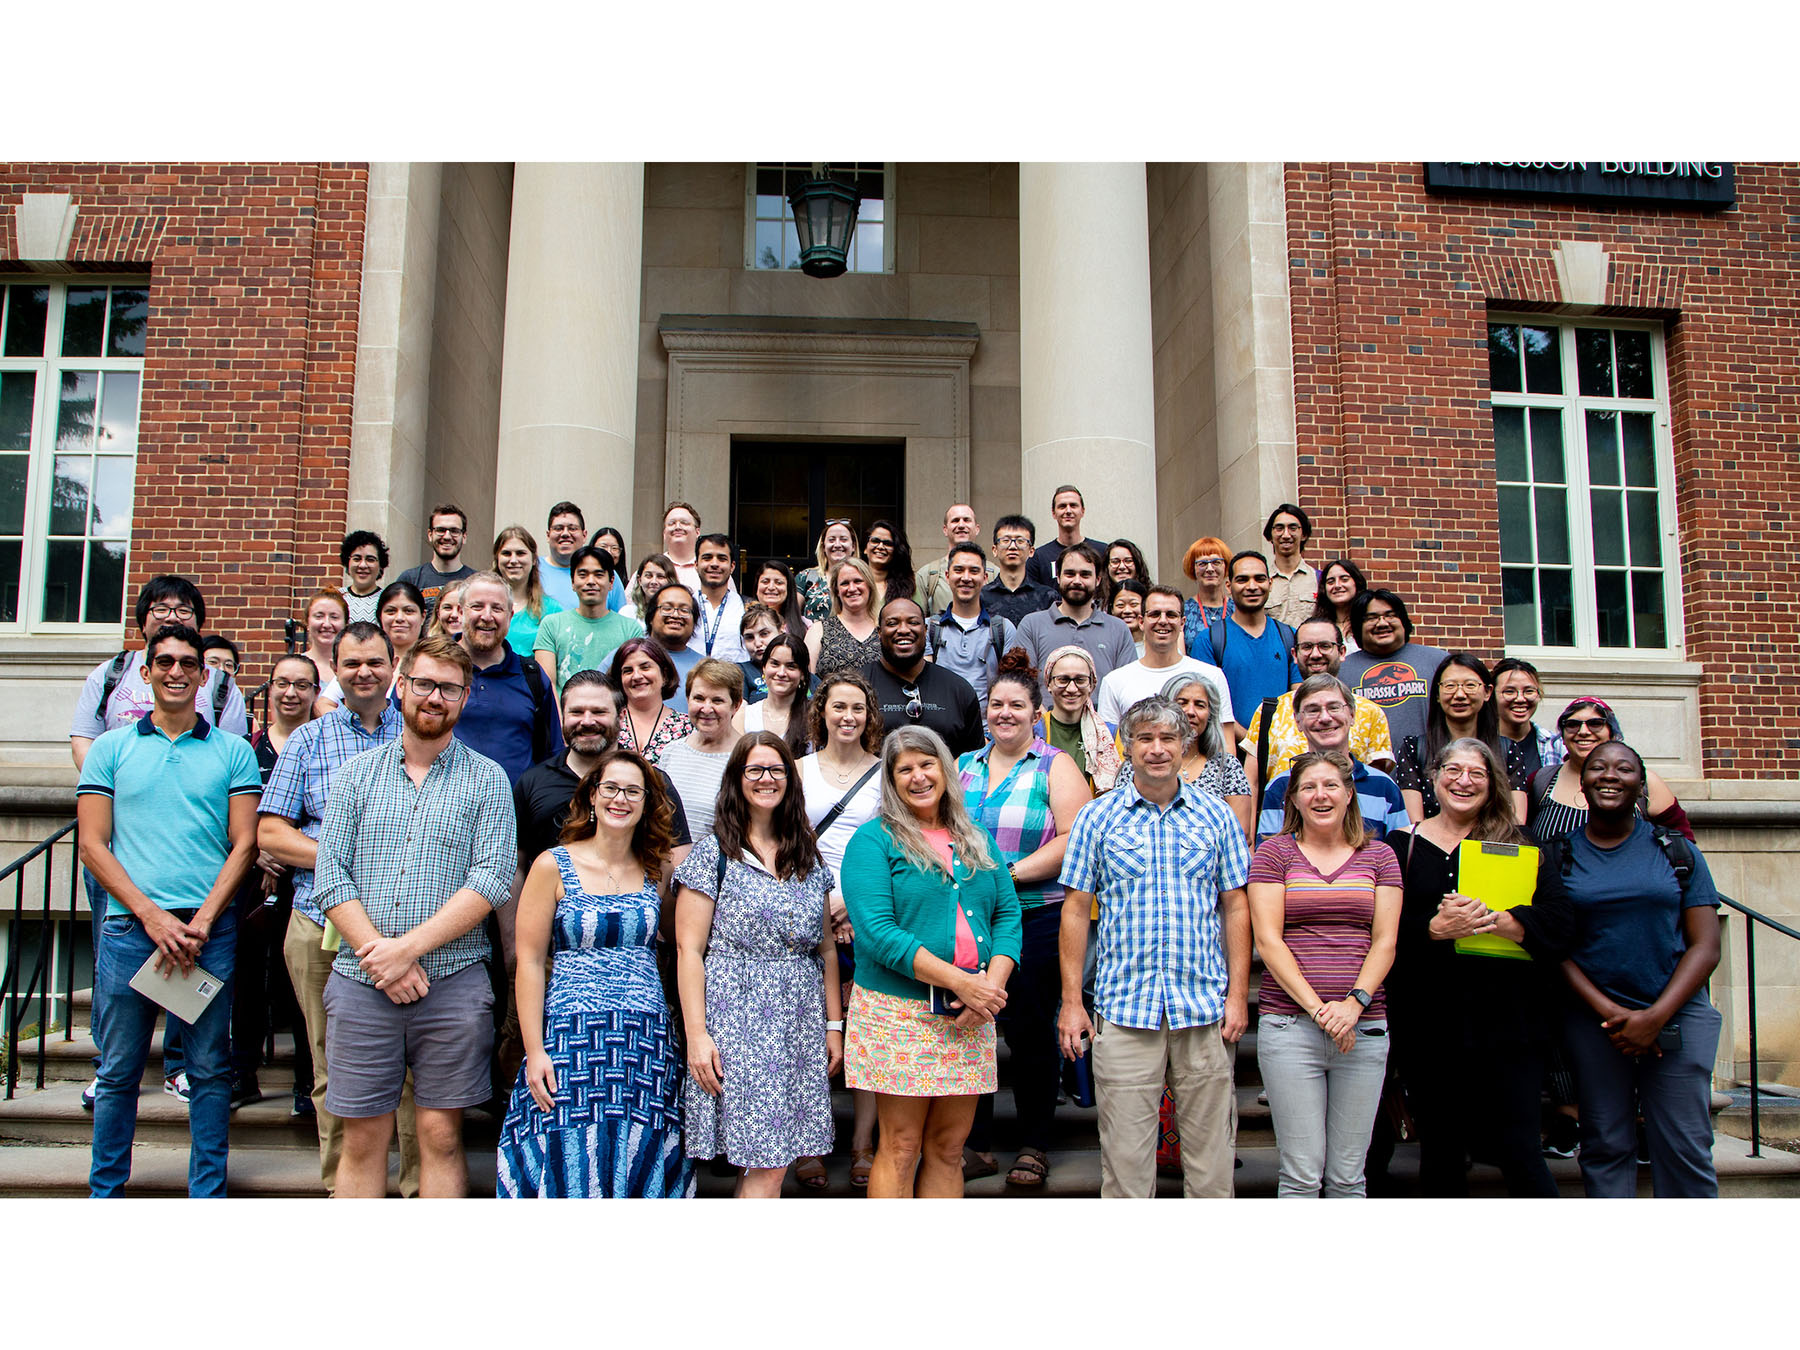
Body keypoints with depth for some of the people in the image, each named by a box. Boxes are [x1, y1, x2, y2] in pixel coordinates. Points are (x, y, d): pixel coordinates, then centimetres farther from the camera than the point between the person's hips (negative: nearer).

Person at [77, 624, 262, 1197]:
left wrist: (200, 923, -8)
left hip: (211, 931, 0)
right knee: (118, 1072, 7)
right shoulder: (110, 748, 9)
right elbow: (92, 846, 3)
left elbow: (244, 843, 4)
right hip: (129, 926, 0)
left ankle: (208, 1194, 15)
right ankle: (104, 1191, 21)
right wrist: (153, 916, -9)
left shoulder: (233, 752, 9)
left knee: (210, 1069, 5)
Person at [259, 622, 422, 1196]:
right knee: (334, 1071, 5)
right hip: (324, 926, 1)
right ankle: (342, 1190, 16)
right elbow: (270, 832, 7)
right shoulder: (308, 739, 12)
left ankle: (422, 1189, 7)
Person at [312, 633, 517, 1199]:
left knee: (441, 1135, 5)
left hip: (453, 981, -1)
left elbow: (491, 881, -7)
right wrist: (379, 956, -11)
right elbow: (331, 877, 2)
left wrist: (407, 948, -15)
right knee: (363, 1138, 7)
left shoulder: (487, 779, 4)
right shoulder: (357, 774, 10)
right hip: (360, 982, 2)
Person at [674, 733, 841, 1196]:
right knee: (768, 1165, -8)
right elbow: (689, 951, -5)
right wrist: (696, 1033, -12)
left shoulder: (808, 856, 14)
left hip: (801, 1019, 5)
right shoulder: (714, 852, -1)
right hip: (738, 1016, -5)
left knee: (762, 1162, 3)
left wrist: (834, 1025, 10)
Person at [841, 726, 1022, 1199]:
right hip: (898, 1012, -5)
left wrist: (993, 982, -10)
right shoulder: (873, 840, -3)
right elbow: (876, 931, -14)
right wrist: (960, 981, -18)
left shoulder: (977, 841, 14)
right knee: (901, 1147, -1)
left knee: (948, 1147, 10)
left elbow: (1008, 913, 9)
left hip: (971, 1016, 5)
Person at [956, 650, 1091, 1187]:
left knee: (1030, 1031, 2)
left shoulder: (1055, 767, 0)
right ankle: (976, 1142, 20)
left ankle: (1034, 1147, 16)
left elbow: (1074, 838, -11)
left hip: (1035, 919, -4)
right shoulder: (963, 766, 14)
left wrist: (1011, 872, -18)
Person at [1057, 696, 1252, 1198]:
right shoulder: (1097, 817, 3)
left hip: (1205, 1008, 1)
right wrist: (1071, 1001, -1)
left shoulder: (1215, 815, 7)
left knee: (1210, 1148, 7)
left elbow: (1235, 907, 9)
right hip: (1123, 1009, -1)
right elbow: (1076, 909, 3)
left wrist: (1238, 994, 2)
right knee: (1124, 1153, 3)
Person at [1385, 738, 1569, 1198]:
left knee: (1517, 1150, -4)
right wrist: (1436, 928, -19)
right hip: (1428, 1024, 1)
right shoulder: (1401, 847, 7)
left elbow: (1560, 919, -4)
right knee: (1441, 1155, 10)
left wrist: (1499, 921, -20)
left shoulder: (1518, 845, 8)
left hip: (1508, 1017, -1)